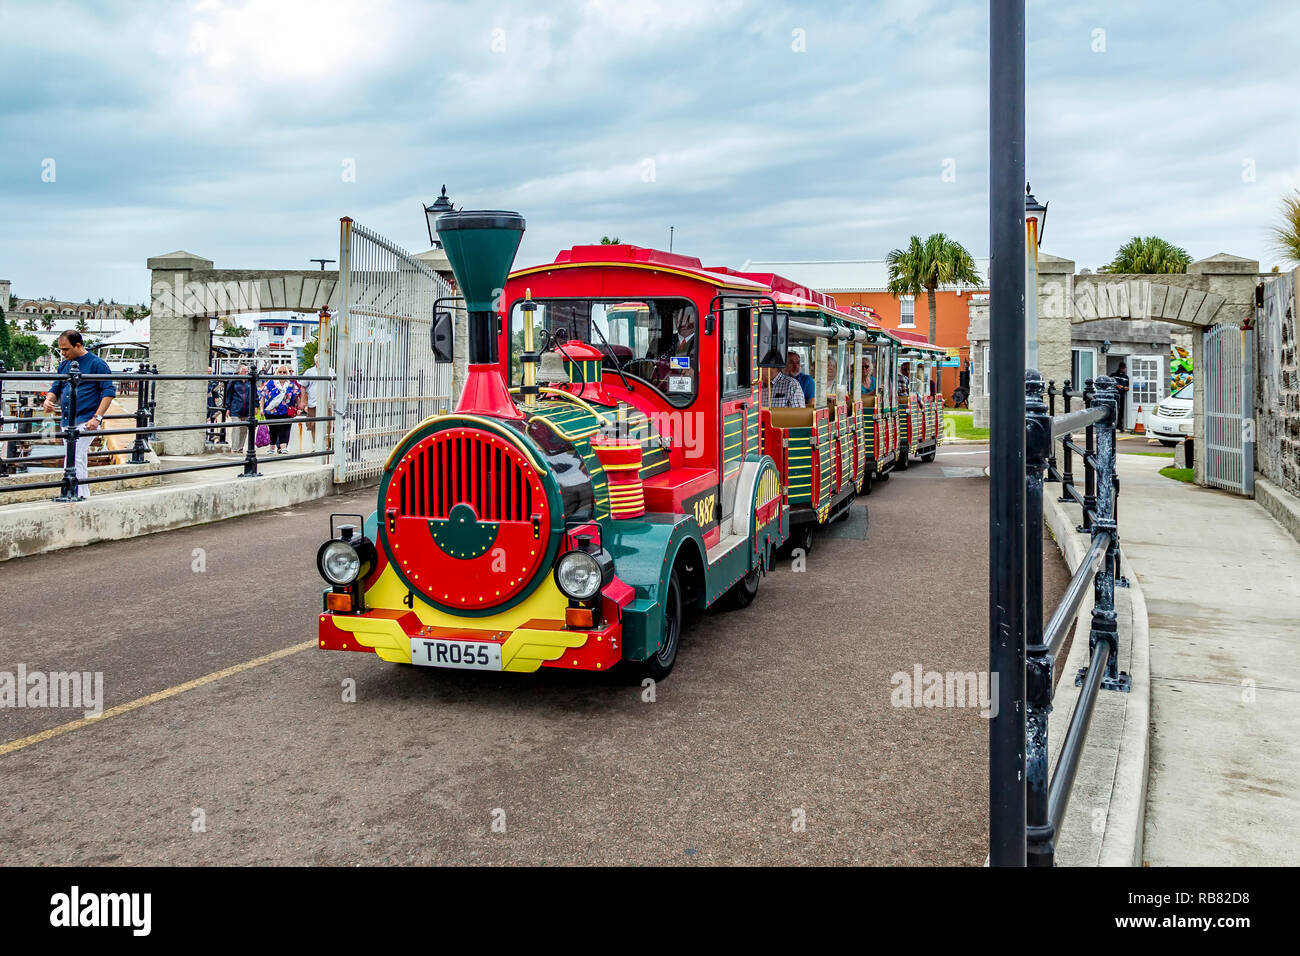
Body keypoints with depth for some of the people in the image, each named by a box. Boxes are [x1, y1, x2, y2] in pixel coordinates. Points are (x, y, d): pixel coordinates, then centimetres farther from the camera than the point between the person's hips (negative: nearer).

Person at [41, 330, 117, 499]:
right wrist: (48, 400, -1)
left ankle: (78, 497, -16)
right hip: (66, 422, 8)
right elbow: (56, 388, 23)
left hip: (85, 422, -8)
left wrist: (97, 418, -16)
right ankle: (84, 496, 18)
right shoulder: (64, 365, 15)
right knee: (79, 461, 11)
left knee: (74, 461, -16)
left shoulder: (96, 363, -6)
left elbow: (109, 391, -9)